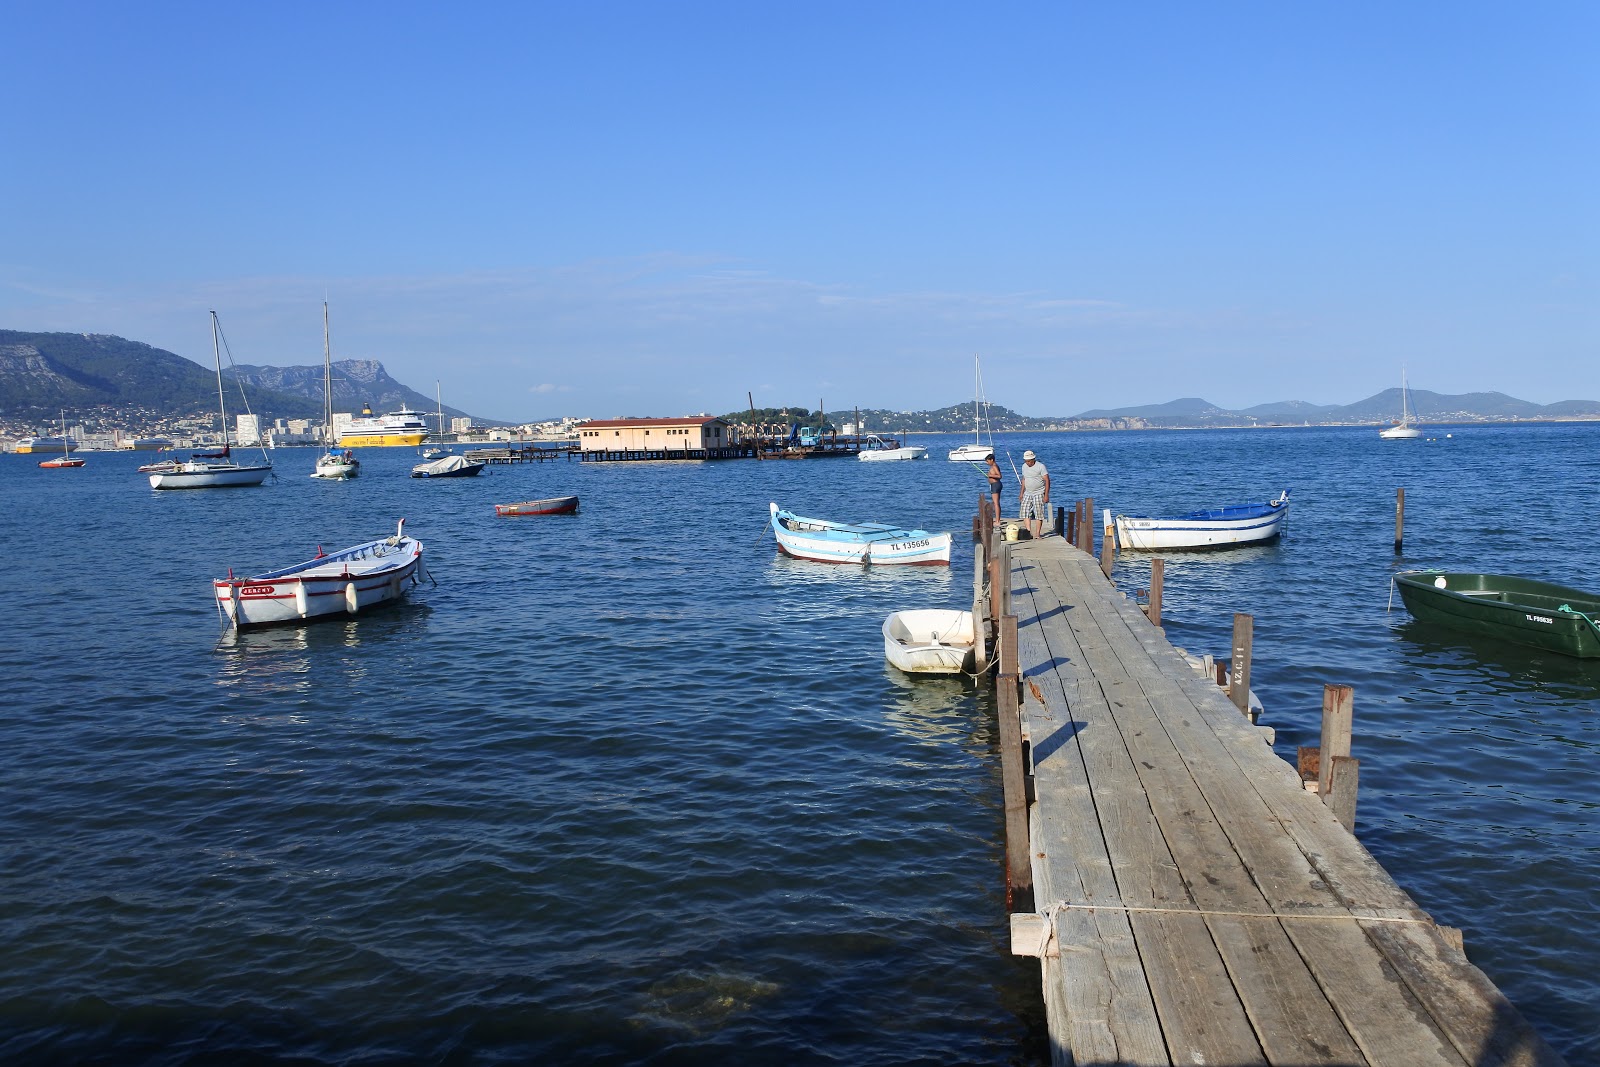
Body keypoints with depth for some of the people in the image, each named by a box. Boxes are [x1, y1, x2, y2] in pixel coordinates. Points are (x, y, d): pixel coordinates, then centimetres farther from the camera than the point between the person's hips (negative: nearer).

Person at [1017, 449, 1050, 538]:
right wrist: (1021, 493, 19)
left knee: (1039, 513, -6)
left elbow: (1047, 481, -13)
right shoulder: (1024, 466, 8)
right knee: (1024, 511, -4)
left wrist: (1046, 495, -18)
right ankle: (1028, 532, -2)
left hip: (1039, 494, -6)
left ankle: (1038, 533, -1)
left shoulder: (1041, 466, -12)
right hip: (1027, 494, 6)